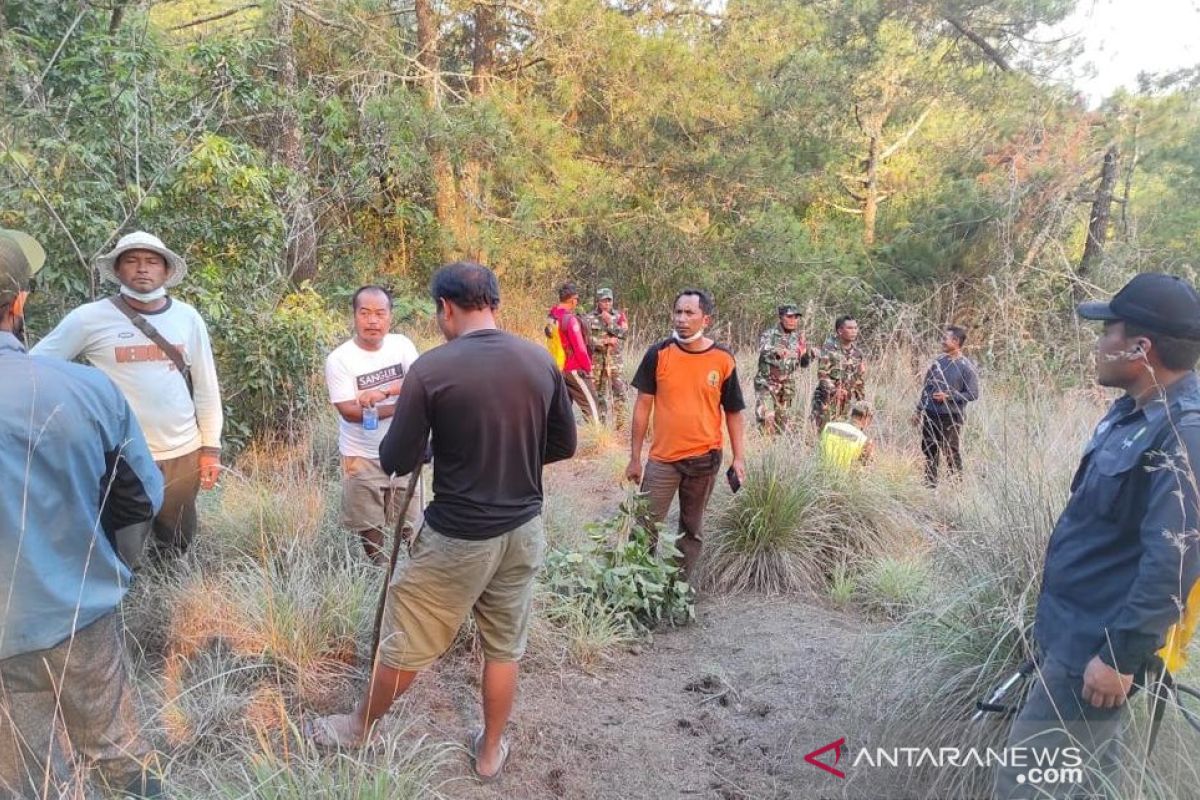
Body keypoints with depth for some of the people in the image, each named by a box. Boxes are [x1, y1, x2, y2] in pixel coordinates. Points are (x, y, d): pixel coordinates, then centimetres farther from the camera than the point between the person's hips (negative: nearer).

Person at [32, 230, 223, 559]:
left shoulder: (188, 317, 0)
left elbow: (206, 386, 5)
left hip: (183, 454, 3)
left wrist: (211, 447, 5)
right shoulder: (91, 318, -8)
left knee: (177, 545, 18)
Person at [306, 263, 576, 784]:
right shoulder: (541, 361, -4)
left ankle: (361, 727, 41)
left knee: (406, 642, 17)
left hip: (458, 538, -4)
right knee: (504, 647, 19)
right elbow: (564, 444, 5)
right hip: (523, 530, 4)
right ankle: (490, 752, 37)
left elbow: (395, 461, -11)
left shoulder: (432, 368, -17)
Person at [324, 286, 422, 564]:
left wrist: (383, 393, -31)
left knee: (410, 521, 13)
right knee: (370, 524, 13)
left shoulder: (402, 345, -5)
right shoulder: (339, 359, -15)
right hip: (363, 456, -2)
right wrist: (402, 406, -22)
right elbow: (349, 411, -20)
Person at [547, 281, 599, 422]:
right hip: (575, 369, -8)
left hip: (559, 368, 8)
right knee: (591, 407, 1)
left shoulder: (551, 318, 5)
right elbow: (580, 348, -17)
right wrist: (588, 367, -6)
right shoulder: (571, 319, -18)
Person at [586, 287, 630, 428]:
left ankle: (619, 424, 3)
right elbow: (588, 339, -7)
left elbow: (624, 333, -9)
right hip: (596, 360, 0)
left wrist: (610, 322, -13)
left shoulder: (619, 316, 5)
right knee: (598, 392, 7)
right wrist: (606, 341, -13)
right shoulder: (590, 318, 2)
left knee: (619, 392, -4)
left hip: (615, 360, 0)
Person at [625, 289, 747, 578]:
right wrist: (635, 457, -2)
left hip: (705, 458, 1)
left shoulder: (723, 359, -3)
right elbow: (643, 406, -1)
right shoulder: (658, 354, -6)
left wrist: (739, 458, -2)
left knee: (692, 528, 15)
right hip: (662, 458, -1)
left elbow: (733, 413, 4)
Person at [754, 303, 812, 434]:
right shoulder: (769, 334, -8)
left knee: (782, 421, 11)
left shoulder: (799, 337, 6)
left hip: (787, 387, 5)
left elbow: (804, 364, 11)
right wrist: (776, 352, -50)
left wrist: (805, 353, -11)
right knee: (767, 420, -16)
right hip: (766, 384, -4)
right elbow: (764, 351, -28)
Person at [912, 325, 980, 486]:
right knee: (929, 451, 14)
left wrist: (948, 397, -17)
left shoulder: (967, 367, -10)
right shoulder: (939, 361, 6)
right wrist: (919, 410, 13)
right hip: (930, 414, 6)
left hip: (952, 417, -6)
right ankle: (930, 483, 27)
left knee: (952, 454, 1)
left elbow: (973, 394, -10)